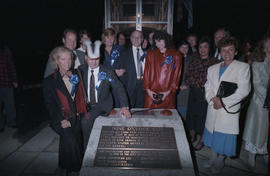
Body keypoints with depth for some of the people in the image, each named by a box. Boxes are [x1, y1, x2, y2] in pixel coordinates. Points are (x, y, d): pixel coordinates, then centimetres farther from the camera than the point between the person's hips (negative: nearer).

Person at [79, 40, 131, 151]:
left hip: (103, 105, -4)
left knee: (86, 120, -26)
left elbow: (119, 88, -12)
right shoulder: (81, 70, -1)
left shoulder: (107, 72, -10)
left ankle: (87, 149, -3)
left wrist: (124, 106, -25)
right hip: (86, 105, 4)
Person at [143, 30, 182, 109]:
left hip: (168, 94, -1)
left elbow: (177, 75, 1)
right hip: (152, 93, 1)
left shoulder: (176, 55, 4)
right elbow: (146, 73, 7)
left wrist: (169, 91, -7)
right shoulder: (150, 54, 9)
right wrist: (148, 89, -4)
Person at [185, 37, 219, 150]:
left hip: (206, 95, -3)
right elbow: (187, 79, 1)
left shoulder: (214, 62, -4)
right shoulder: (194, 62, 7)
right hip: (193, 94, 4)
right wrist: (200, 82, -12)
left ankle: (201, 141, 28)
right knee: (191, 116, 13)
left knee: (203, 118, 7)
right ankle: (192, 137, 36)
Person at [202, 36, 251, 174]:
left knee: (224, 138, 5)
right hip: (213, 109, 4)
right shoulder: (212, 68, 12)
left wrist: (224, 102, -15)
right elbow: (208, 87, 9)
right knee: (213, 135, 16)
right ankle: (213, 158, 37)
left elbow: (244, 90, -12)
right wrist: (212, 99, -11)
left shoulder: (243, 67, -4)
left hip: (229, 111, -4)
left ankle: (220, 162, 29)